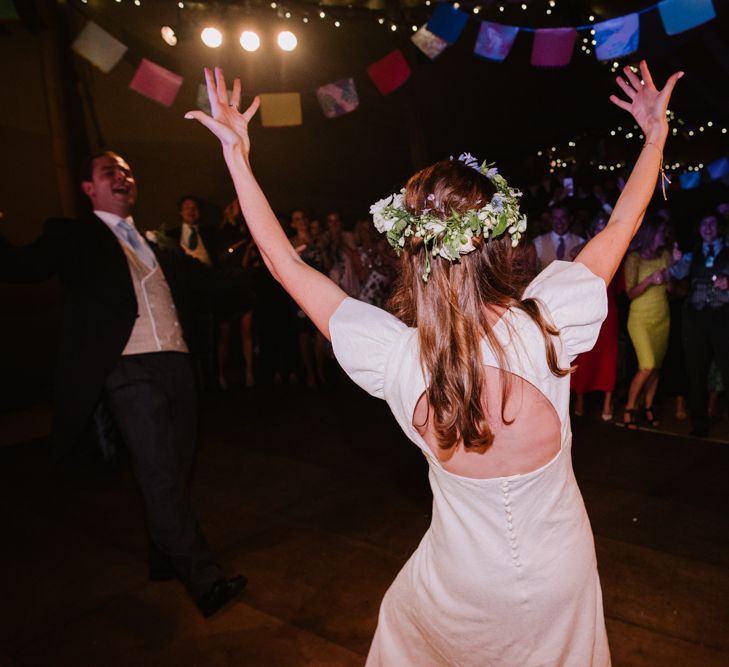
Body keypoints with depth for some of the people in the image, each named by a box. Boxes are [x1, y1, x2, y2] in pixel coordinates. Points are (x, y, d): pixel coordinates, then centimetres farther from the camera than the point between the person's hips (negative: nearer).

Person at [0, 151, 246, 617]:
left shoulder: (155, 245, 21)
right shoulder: (73, 236, 7)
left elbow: (208, 280, 23)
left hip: (177, 365, 6)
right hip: (131, 371, -6)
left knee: (177, 471, 13)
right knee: (161, 478, -7)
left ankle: (167, 559, 32)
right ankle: (206, 580, 1)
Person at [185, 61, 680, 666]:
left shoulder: (394, 356, -29)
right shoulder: (546, 324, -27)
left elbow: (285, 261, -17)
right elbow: (620, 226, -9)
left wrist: (237, 155, -8)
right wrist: (656, 133, 6)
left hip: (463, 591, -1)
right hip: (563, 580, 2)